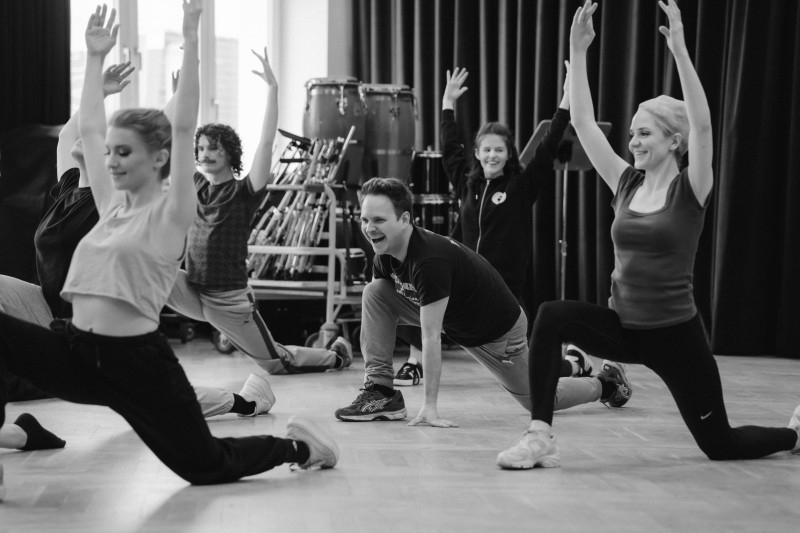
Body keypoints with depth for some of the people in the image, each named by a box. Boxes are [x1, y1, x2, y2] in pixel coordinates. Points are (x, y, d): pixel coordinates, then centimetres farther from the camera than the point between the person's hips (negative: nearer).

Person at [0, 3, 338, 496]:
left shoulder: (172, 212, -6)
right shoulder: (112, 205, 12)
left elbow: (184, 127, -15)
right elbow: (89, 129, 16)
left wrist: (190, 40, -17)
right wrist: (96, 57, 17)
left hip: (138, 360, -6)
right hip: (79, 353, 6)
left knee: (205, 465, 5)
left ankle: (298, 447, 31)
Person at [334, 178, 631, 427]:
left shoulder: (431, 259, -39)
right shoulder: (384, 256, -13)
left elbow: (431, 337, -39)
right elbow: (376, 315, -4)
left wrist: (429, 407, -38)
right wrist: (371, 378, -6)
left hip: (497, 332, -7)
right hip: (450, 320, 7)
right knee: (374, 292, -14)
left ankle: (608, 385, 40)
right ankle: (380, 392, -4)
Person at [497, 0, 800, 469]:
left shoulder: (691, 190, -10)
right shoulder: (626, 183, 3)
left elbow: (702, 125, -28)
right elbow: (583, 123, -2)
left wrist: (679, 49, -35)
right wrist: (578, 51, -9)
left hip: (675, 333, -4)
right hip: (623, 326, 4)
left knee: (720, 445, 7)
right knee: (553, 316, -25)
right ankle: (541, 437, -22)